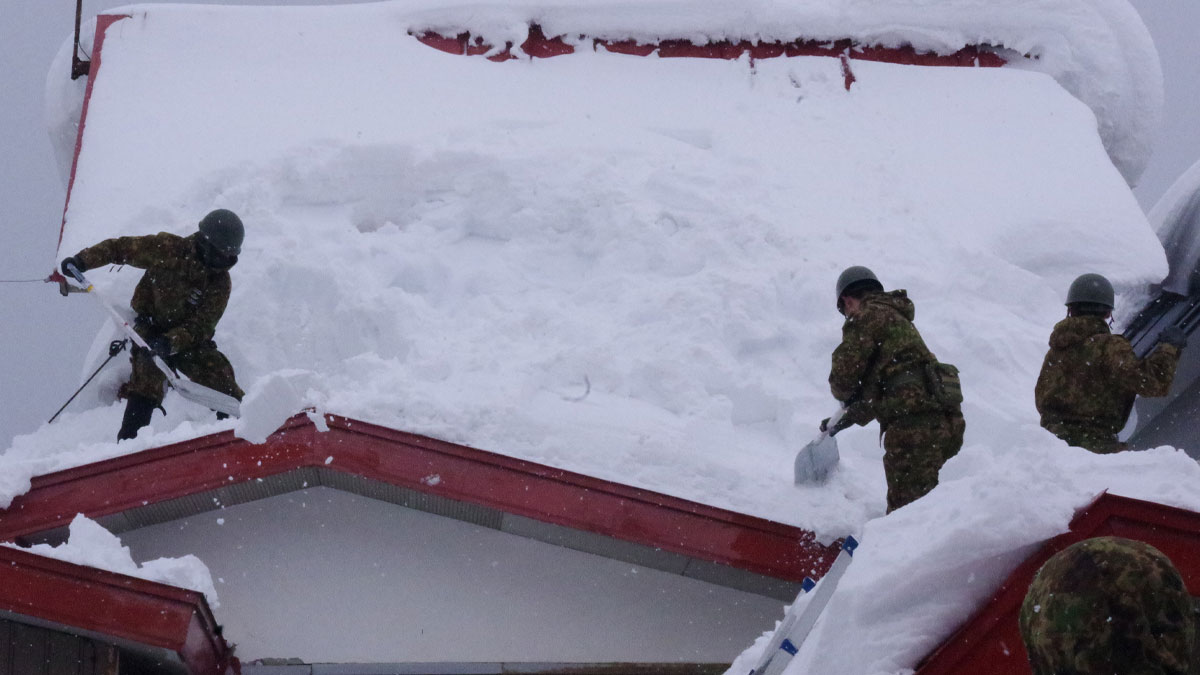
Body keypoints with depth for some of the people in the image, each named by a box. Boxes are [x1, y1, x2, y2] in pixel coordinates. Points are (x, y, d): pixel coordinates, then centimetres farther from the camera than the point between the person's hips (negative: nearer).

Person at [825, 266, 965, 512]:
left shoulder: (867, 316, 1)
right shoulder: (898, 319, 30)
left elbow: (844, 374, -3)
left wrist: (845, 396, 19)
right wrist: (851, 417, 44)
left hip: (913, 422, -9)